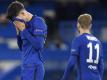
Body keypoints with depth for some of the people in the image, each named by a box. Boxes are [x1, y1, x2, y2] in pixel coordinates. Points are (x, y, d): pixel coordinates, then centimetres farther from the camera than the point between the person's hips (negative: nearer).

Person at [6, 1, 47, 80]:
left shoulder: (38, 22, -10)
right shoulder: (26, 25, 15)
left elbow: (39, 45, -19)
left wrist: (24, 30, -13)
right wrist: (18, 33, 4)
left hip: (34, 67, -8)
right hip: (27, 66, 8)